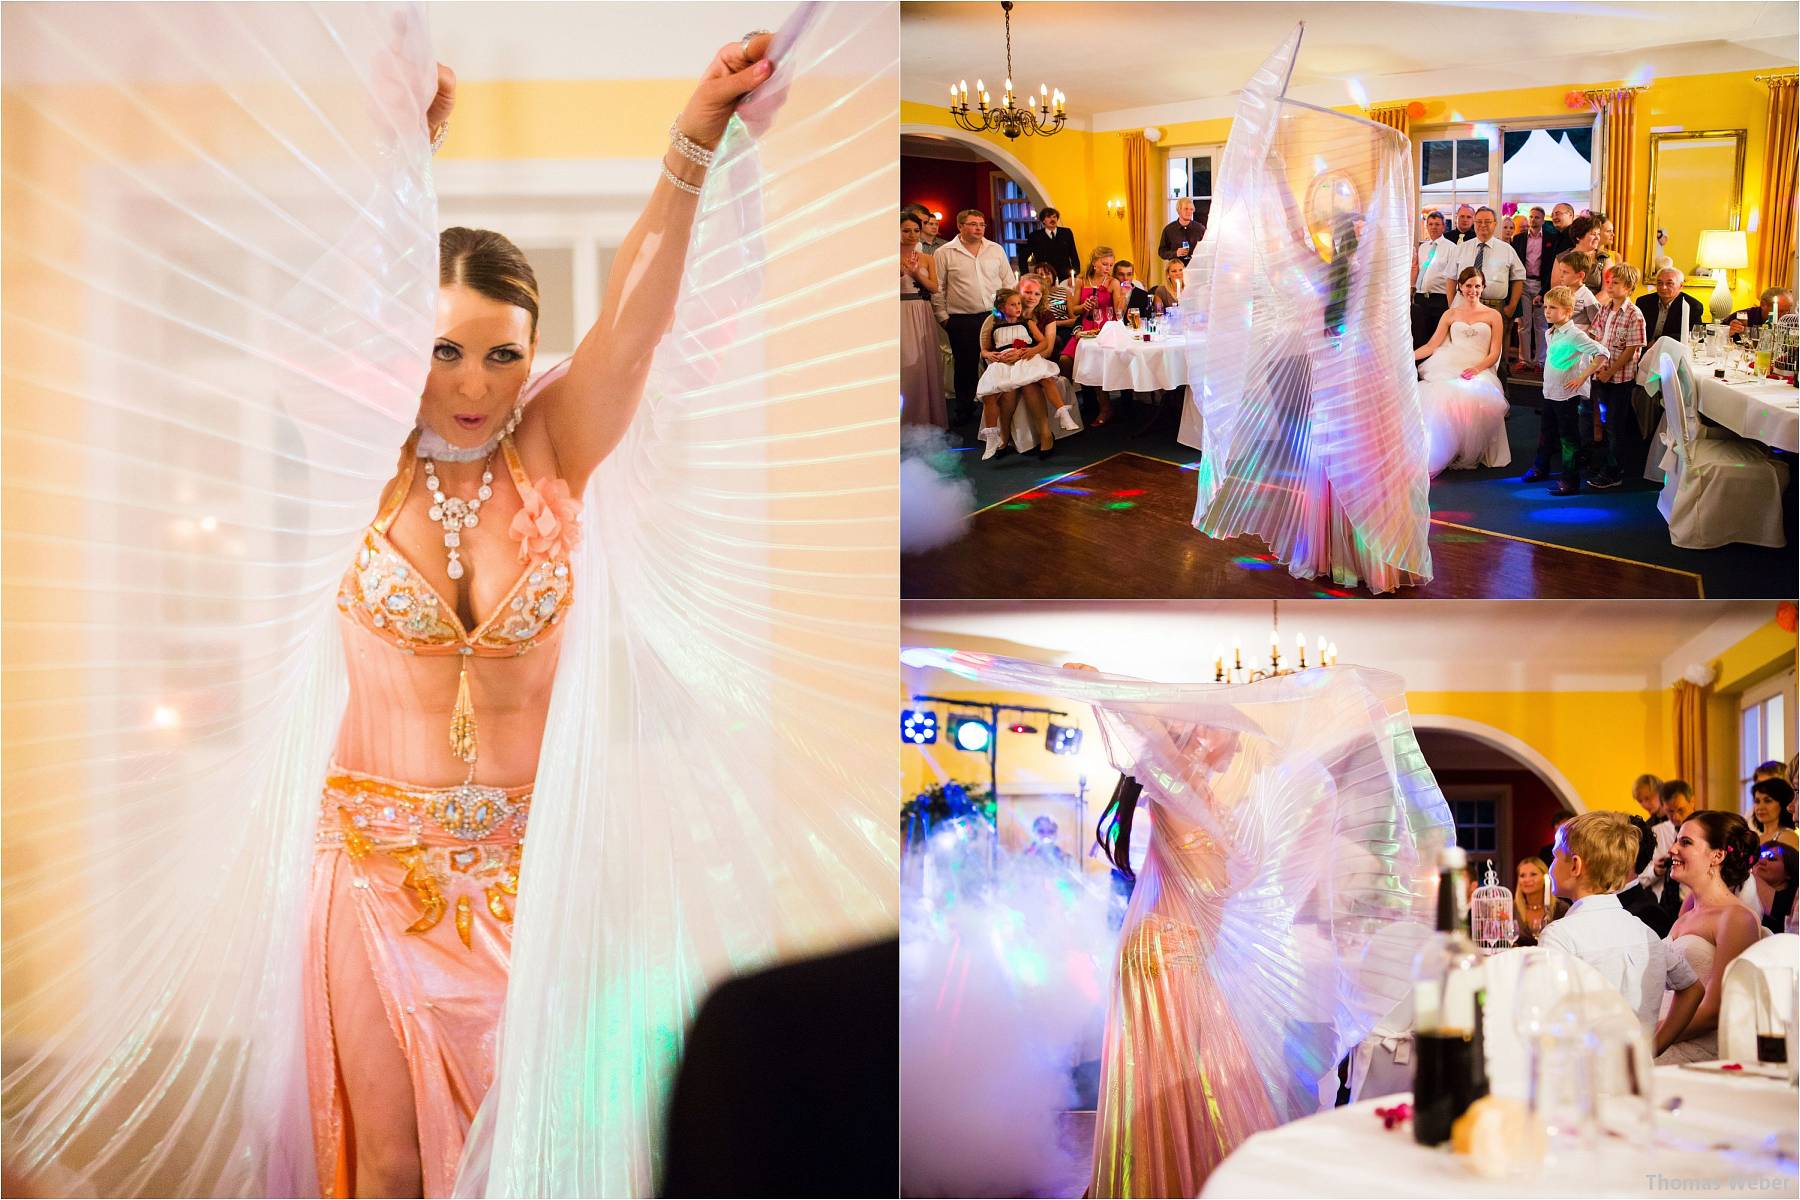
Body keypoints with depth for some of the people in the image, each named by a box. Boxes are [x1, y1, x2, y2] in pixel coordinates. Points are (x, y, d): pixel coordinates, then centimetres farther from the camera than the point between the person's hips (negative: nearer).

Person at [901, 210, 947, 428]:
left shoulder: (927, 259, 10)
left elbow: (934, 288, 2)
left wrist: (916, 273, -12)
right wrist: (901, 272, -18)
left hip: (923, 315, 4)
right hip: (901, 314, -4)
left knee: (926, 363, 4)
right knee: (905, 363, -5)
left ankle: (926, 417, 13)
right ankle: (906, 420, 1)